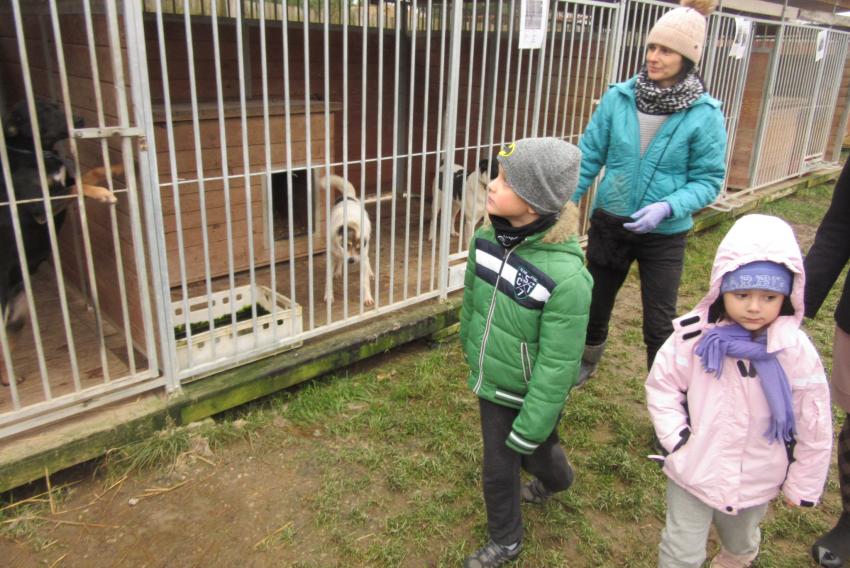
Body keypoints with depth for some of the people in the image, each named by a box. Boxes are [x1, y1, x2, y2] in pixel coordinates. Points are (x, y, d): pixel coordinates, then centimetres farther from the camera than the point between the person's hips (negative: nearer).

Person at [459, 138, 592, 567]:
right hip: (490, 382, 5)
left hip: (529, 394, -4)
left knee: (534, 450, 26)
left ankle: (555, 480, 63)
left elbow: (557, 365, -24)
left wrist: (530, 426, -17)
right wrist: (471, 353, 17)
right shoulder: (487, 238, -13)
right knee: (497, 468, 20)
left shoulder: (565, 275, -33)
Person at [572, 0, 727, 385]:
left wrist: (668, 207, -26)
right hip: (609, 222, 3)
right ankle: (586, 364, 49)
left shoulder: (704, 114, -13)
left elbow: (708, 180, -10)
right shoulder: (619, 98, -8)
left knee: (659, 325, 3)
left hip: (664, 235, -3)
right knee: (595, 304, 20)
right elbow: (589, 155, -1)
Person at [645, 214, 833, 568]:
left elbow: (815, 427, -7)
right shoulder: (694, 337, -20)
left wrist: (802, 487, 1)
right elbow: (661, 385, -5)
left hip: (757, 482, 2)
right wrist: (678, 439, -14)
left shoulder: (795, 351, -18)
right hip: (693, 471, -2)